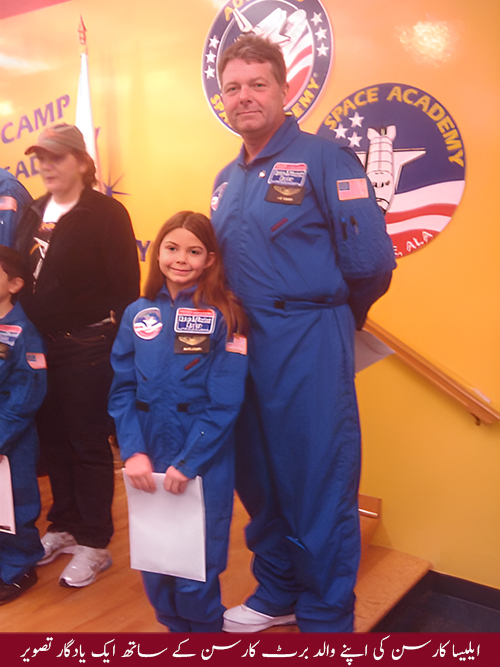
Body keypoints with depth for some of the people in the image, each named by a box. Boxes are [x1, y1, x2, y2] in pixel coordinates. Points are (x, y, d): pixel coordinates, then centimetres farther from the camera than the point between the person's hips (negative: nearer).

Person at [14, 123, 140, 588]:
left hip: (87, 346, -6)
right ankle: (64, 527, 31)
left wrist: (120, 345, -15)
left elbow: (125, 285, -12)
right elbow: (18, 275, 16)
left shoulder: (106, 213, -8)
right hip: (39, 346, 6)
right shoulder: (33, 214, 13)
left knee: (88, 443, 3)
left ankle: (94, 544, 16)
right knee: (52, 439, 13)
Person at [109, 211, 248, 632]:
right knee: (154, 565, 14)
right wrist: (134, 452, -9)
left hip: (204, 461, -3)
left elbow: (225, 401, -11)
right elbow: (123, 390, 2)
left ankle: (204, 630, 29)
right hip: (148, 460, 4)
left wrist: (188, 462, -14)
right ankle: (174, 627, 38)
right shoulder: (138, 315, 5)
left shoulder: (224, 316, -6)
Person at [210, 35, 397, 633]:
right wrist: (233, 324, 15)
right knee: (257, 475, 16)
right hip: (242, 343, 7)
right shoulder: (226, 181, 15)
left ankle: (327, 619, 21)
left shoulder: (323, 159, -8)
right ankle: (277, 594, 37)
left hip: (309, 345, -7)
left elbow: (370, 262, -12)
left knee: (320, 483, 3)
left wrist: (328, 317, 2)